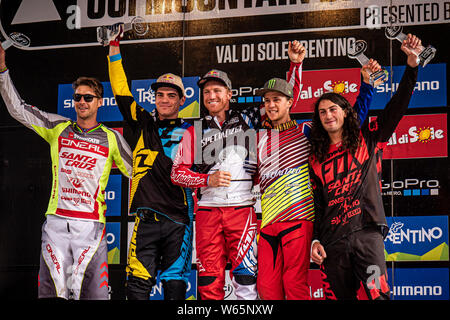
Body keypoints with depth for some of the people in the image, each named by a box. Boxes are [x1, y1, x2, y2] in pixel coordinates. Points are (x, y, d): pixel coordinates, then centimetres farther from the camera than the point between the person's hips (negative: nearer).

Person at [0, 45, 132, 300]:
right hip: (56, 222, 2)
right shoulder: (58, 128, 12)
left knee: (91, 292, -12)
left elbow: (137, 172, 16)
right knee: (52, 291, -3)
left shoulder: (111, 138, 9)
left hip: (91, 226, -2)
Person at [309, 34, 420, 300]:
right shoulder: (316, 158, 16)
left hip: (366, 234, -2)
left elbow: (397, 107, 3)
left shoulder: (368, 139, 10)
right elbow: (316, 202, 15)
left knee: (376, 295, -17)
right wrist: (315, 240, 4)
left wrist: (412, 64, -6)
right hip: (332, 242, 3)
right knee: (339, 295, 2)